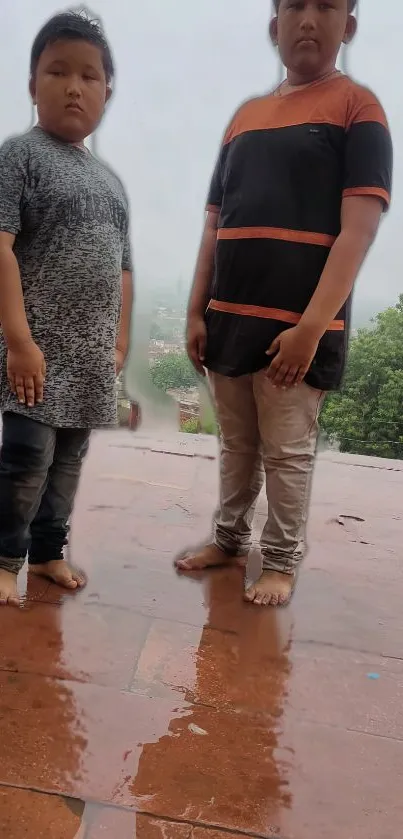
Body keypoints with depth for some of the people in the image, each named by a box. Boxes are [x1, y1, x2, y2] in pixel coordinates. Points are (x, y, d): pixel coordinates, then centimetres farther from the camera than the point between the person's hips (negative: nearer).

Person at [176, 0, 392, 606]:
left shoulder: (357, 107, 0)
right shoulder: (245, 117, 16)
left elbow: (358, 229, -10)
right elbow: (215, 226, 14)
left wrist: (311, 327, -18)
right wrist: (197, 312, 7)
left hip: (298, 325, -5)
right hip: (230, 319, 5)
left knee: (288, 454, 4)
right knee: (237, 447, 15)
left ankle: (282, 561, 20)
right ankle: (230, 540, 31)